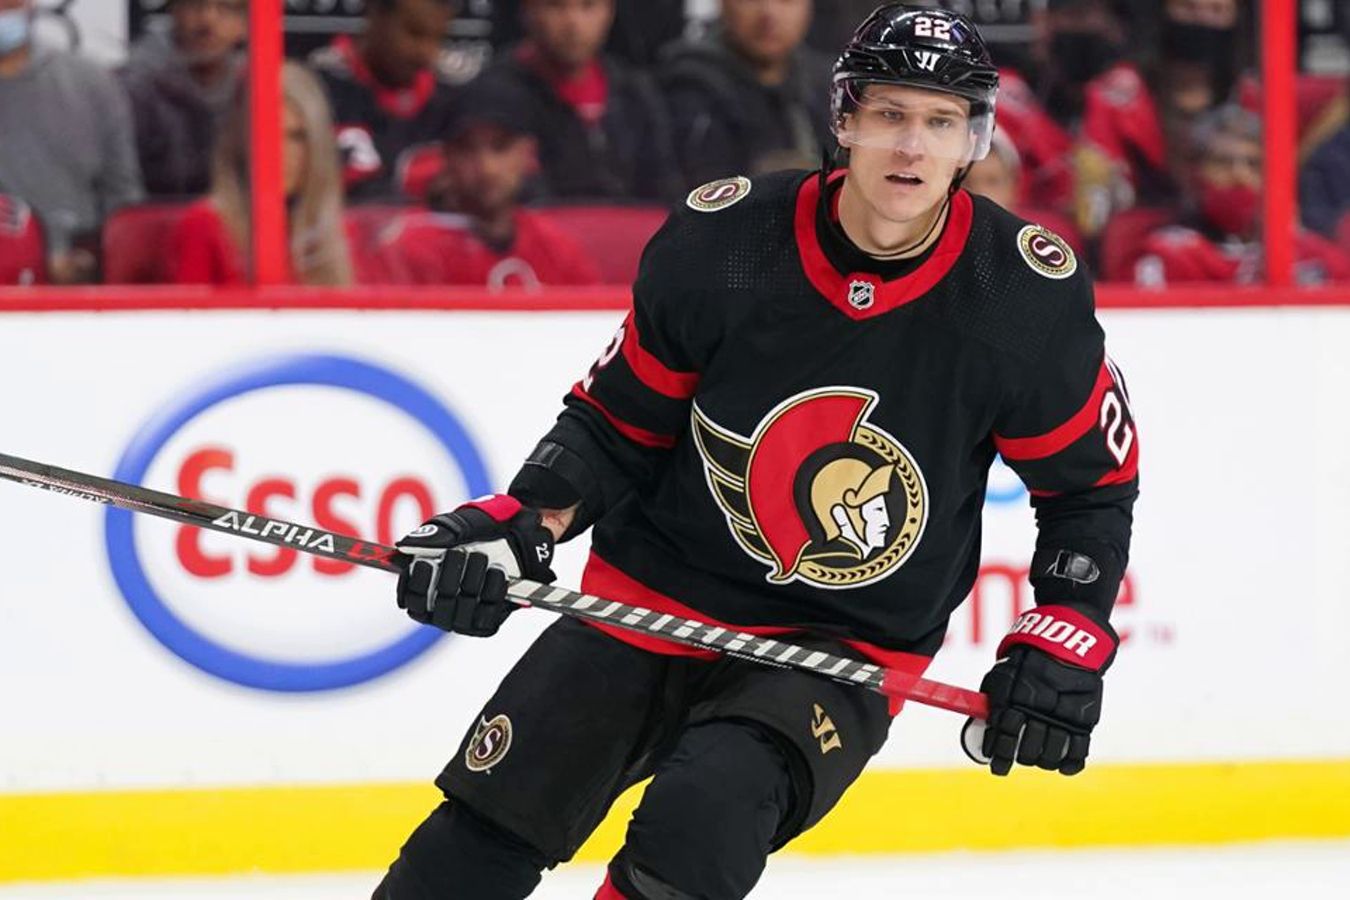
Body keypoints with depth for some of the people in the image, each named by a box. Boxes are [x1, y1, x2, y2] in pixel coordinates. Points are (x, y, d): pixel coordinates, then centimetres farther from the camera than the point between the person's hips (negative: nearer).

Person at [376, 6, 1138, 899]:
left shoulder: (1027, 292, -14)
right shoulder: (721, 241, -12)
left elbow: (1094, 483, 2)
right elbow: (619, 419, 2)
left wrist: (1066, 638, -9)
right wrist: (521, 524, -12)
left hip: (845, 650, -2)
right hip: (657, 598, 2)